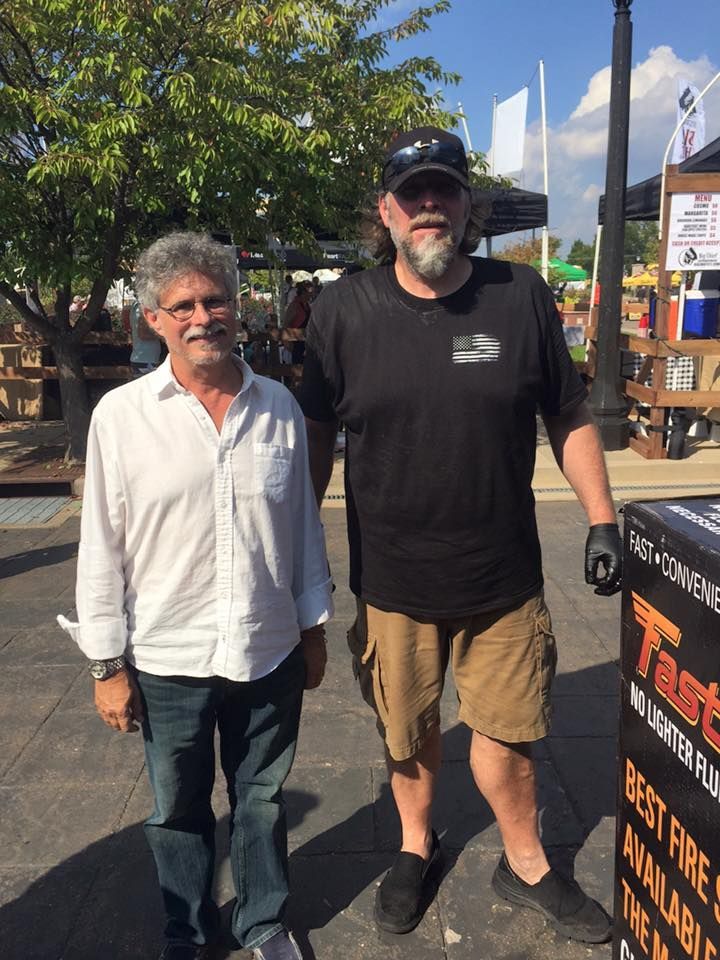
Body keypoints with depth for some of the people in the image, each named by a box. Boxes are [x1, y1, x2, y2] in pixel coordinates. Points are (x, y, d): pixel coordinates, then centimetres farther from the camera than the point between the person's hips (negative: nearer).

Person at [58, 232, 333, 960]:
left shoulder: (279, 407, -2)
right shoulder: (120, 415, -9)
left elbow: (303, 525, 5)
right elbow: (101, 548, -6)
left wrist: (313, 627, 9)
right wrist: (108, 663, -4)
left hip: (270, 654, 2)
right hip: (166, 662, -1)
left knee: (262, 799, 20)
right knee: (179, 811, 19)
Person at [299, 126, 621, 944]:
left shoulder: (523, 296, -4)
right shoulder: (343, 309, -5)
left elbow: (569, 418, 5)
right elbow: (316, 433, 3)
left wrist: (601, 520, 2)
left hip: (503, 576, 0)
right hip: (390, 580, 0)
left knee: (507, 731, 16)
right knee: (408, 733, 19)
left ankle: (525, 865, 42)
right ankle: (416, 848, 47)